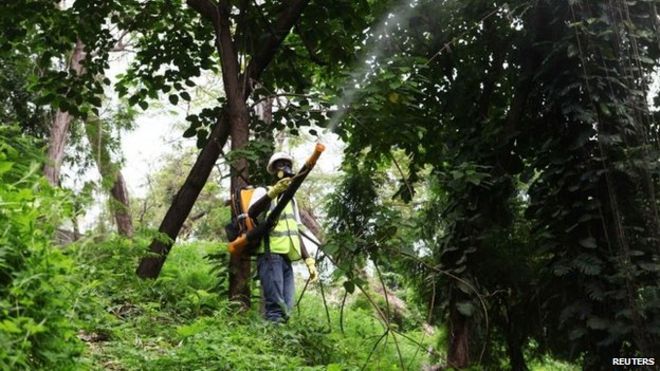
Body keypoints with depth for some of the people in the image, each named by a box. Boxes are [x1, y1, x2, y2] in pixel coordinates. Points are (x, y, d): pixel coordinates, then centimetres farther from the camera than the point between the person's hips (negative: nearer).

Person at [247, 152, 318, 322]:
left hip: (287, 257, 7)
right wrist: (272, 192, -31)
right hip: (270, 254, -7)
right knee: (275, 307, -15)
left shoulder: (291, 199, 25)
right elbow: (251, 213, -18)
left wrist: (309, 260, 15)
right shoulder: (263, 191, 4)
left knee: (286, 308, 2)